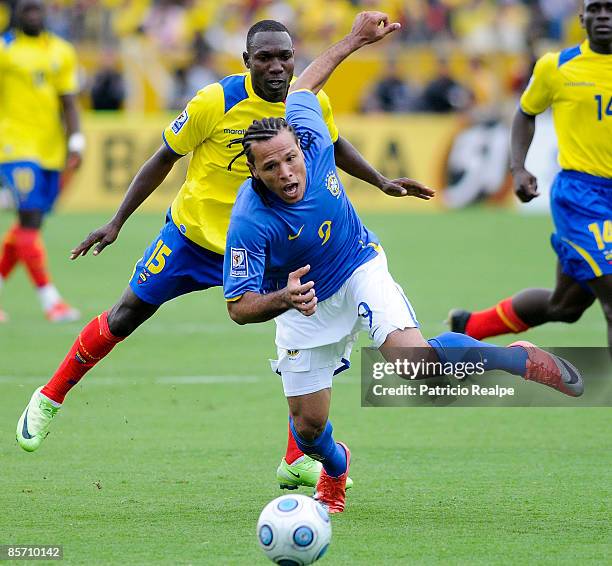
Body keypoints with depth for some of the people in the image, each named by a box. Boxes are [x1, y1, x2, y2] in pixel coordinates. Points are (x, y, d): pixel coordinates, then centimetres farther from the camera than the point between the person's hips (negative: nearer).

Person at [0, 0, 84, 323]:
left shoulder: (61, 51, 11)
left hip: (51, 148, 5)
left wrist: (75, 142, 0)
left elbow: (68, 102, 10)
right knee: (31, 219, -13)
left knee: (29, 224, 8)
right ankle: (49, 299, -14)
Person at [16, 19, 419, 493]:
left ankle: (299, 462, -7)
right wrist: (117, 222, -9)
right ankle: (50, 398, 29)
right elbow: (165, 158, -9)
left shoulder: (312, 104, -11)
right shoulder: (216, 102, -22)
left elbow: (334, 146, 14)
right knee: (126, 317, 6)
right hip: (192, 235, -2)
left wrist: (381, 181, 4)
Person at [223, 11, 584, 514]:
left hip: (360, 269, 1)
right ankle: (335, 466, 45)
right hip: (304, 303, 0)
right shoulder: (249, 223, -33)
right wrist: (284, 299, -47)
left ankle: (520, 359, -8)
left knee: (410, 357, -28)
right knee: (308, 426, 7)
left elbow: (303, 86, -2)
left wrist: (355, 40, 7)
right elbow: (239, 308, -28)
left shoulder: (308, 135, -25)